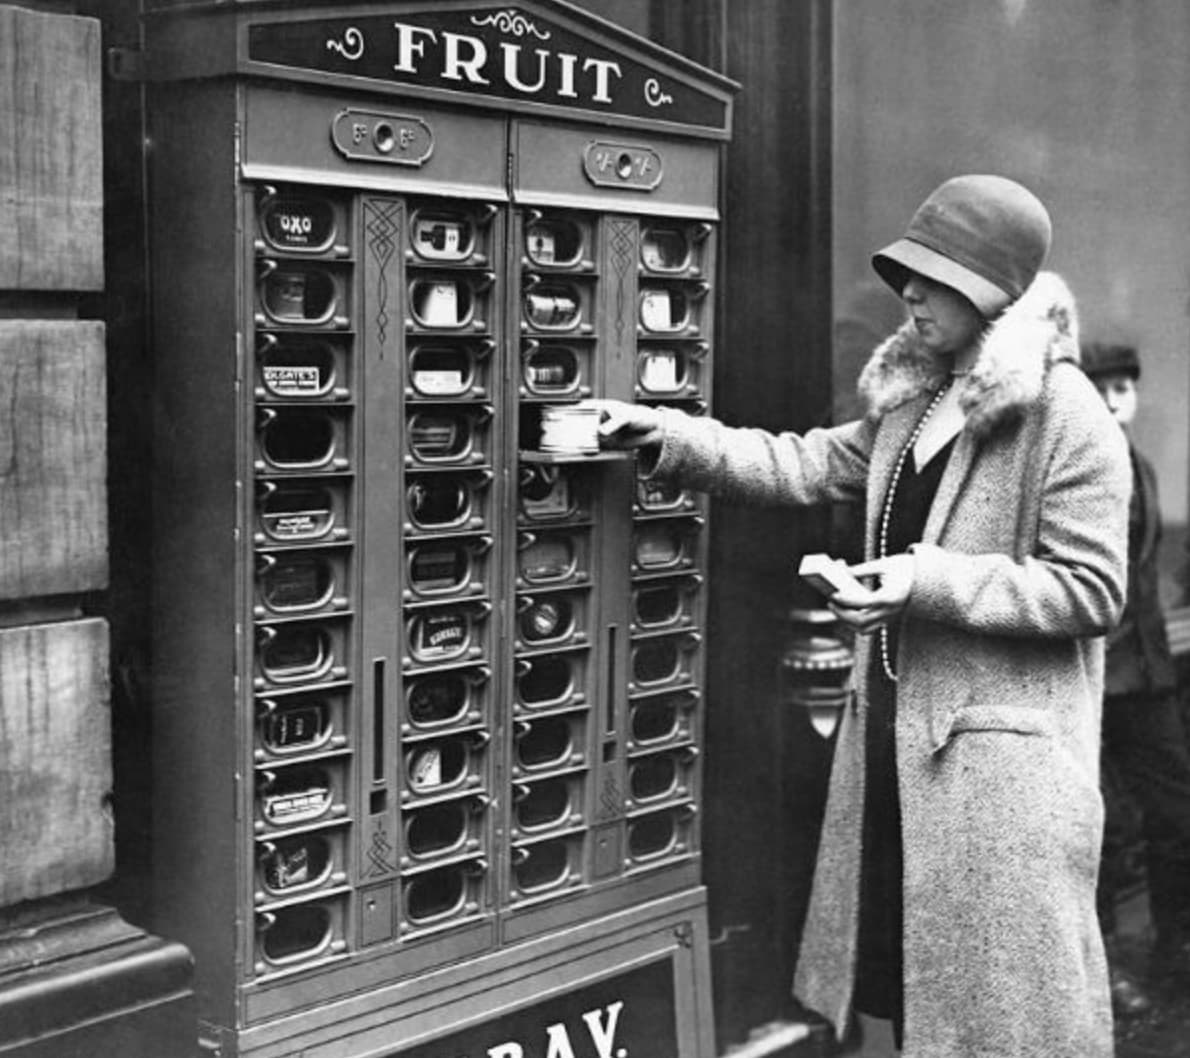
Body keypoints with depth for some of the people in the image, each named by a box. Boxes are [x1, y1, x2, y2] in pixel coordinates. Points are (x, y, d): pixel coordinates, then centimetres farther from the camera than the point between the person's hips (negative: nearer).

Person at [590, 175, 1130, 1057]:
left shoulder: (1068, 418, -14)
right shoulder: (914, 404, 10)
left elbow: (1090, 591, -15)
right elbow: (802, 465, 11)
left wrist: (932, 581, -22)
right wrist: (663, 436, 3)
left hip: (1005, 754, -8)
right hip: (897, 732, 8)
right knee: (906, 968, 18)